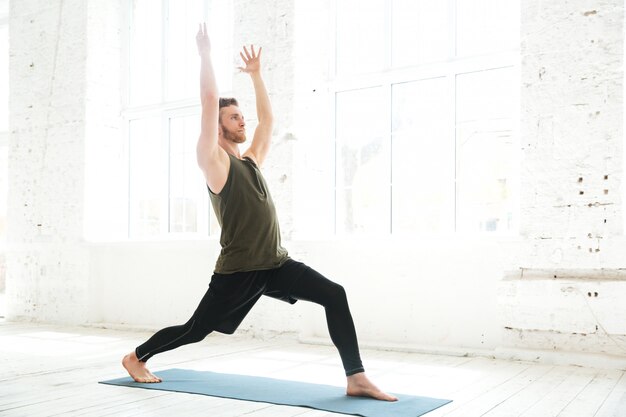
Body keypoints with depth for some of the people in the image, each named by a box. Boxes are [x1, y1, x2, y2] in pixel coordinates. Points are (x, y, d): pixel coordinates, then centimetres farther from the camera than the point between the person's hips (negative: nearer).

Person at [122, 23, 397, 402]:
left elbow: (268, 118, 25)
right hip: (238, 270, -6)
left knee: (335, 295, -13)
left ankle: (356, 378, -10)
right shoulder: (214, 160, -4)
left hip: (276, 264, 6)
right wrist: (206, 54, -3)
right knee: (195, 330, 10)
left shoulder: (251, 160, 16)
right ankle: (136, 357, 37)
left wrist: (256, 73, 28)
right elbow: (210, 101, -11)